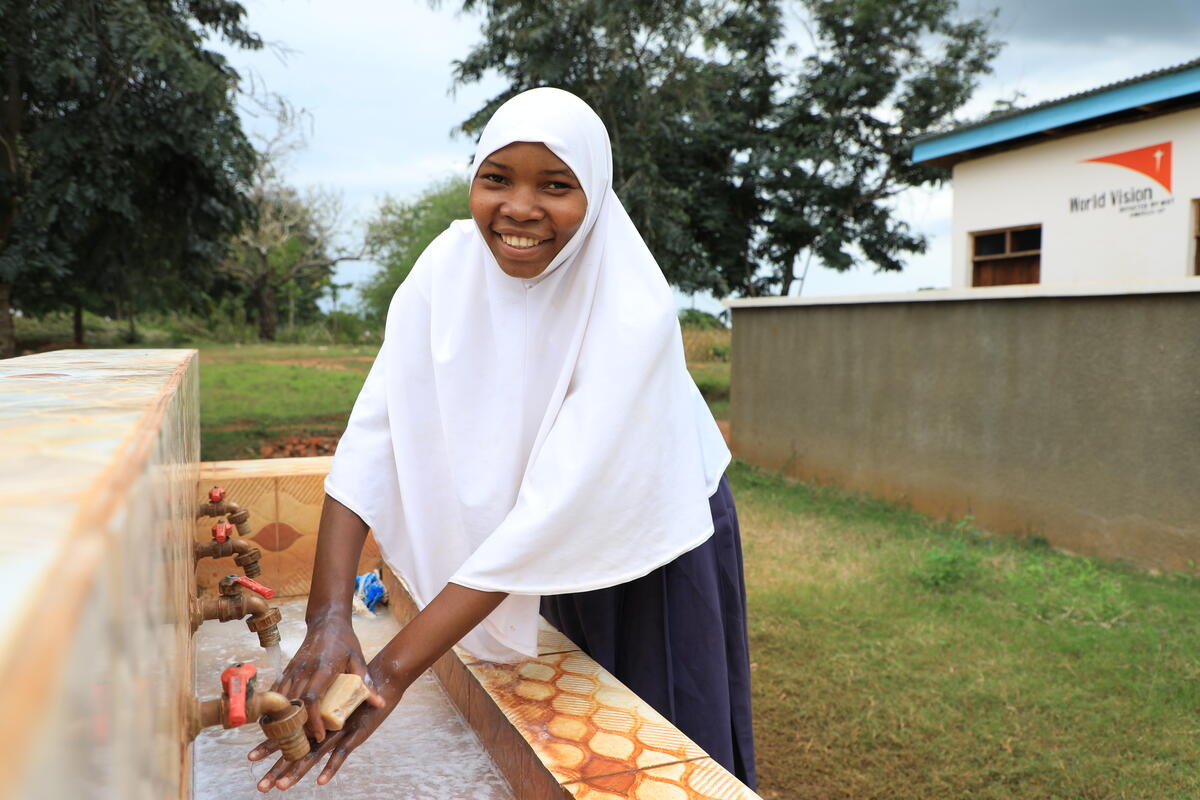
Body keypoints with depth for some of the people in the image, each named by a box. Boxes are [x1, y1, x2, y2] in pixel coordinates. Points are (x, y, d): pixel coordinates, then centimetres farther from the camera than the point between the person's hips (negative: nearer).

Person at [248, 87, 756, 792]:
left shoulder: (634, 314, -32)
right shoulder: (449, 266, -19)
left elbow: (551, 512, -37)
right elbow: (373, 434, -23)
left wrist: (394, 671, -38)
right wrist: (328, 616, -34)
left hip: (654, 542, -4)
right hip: (550, 558, 4)